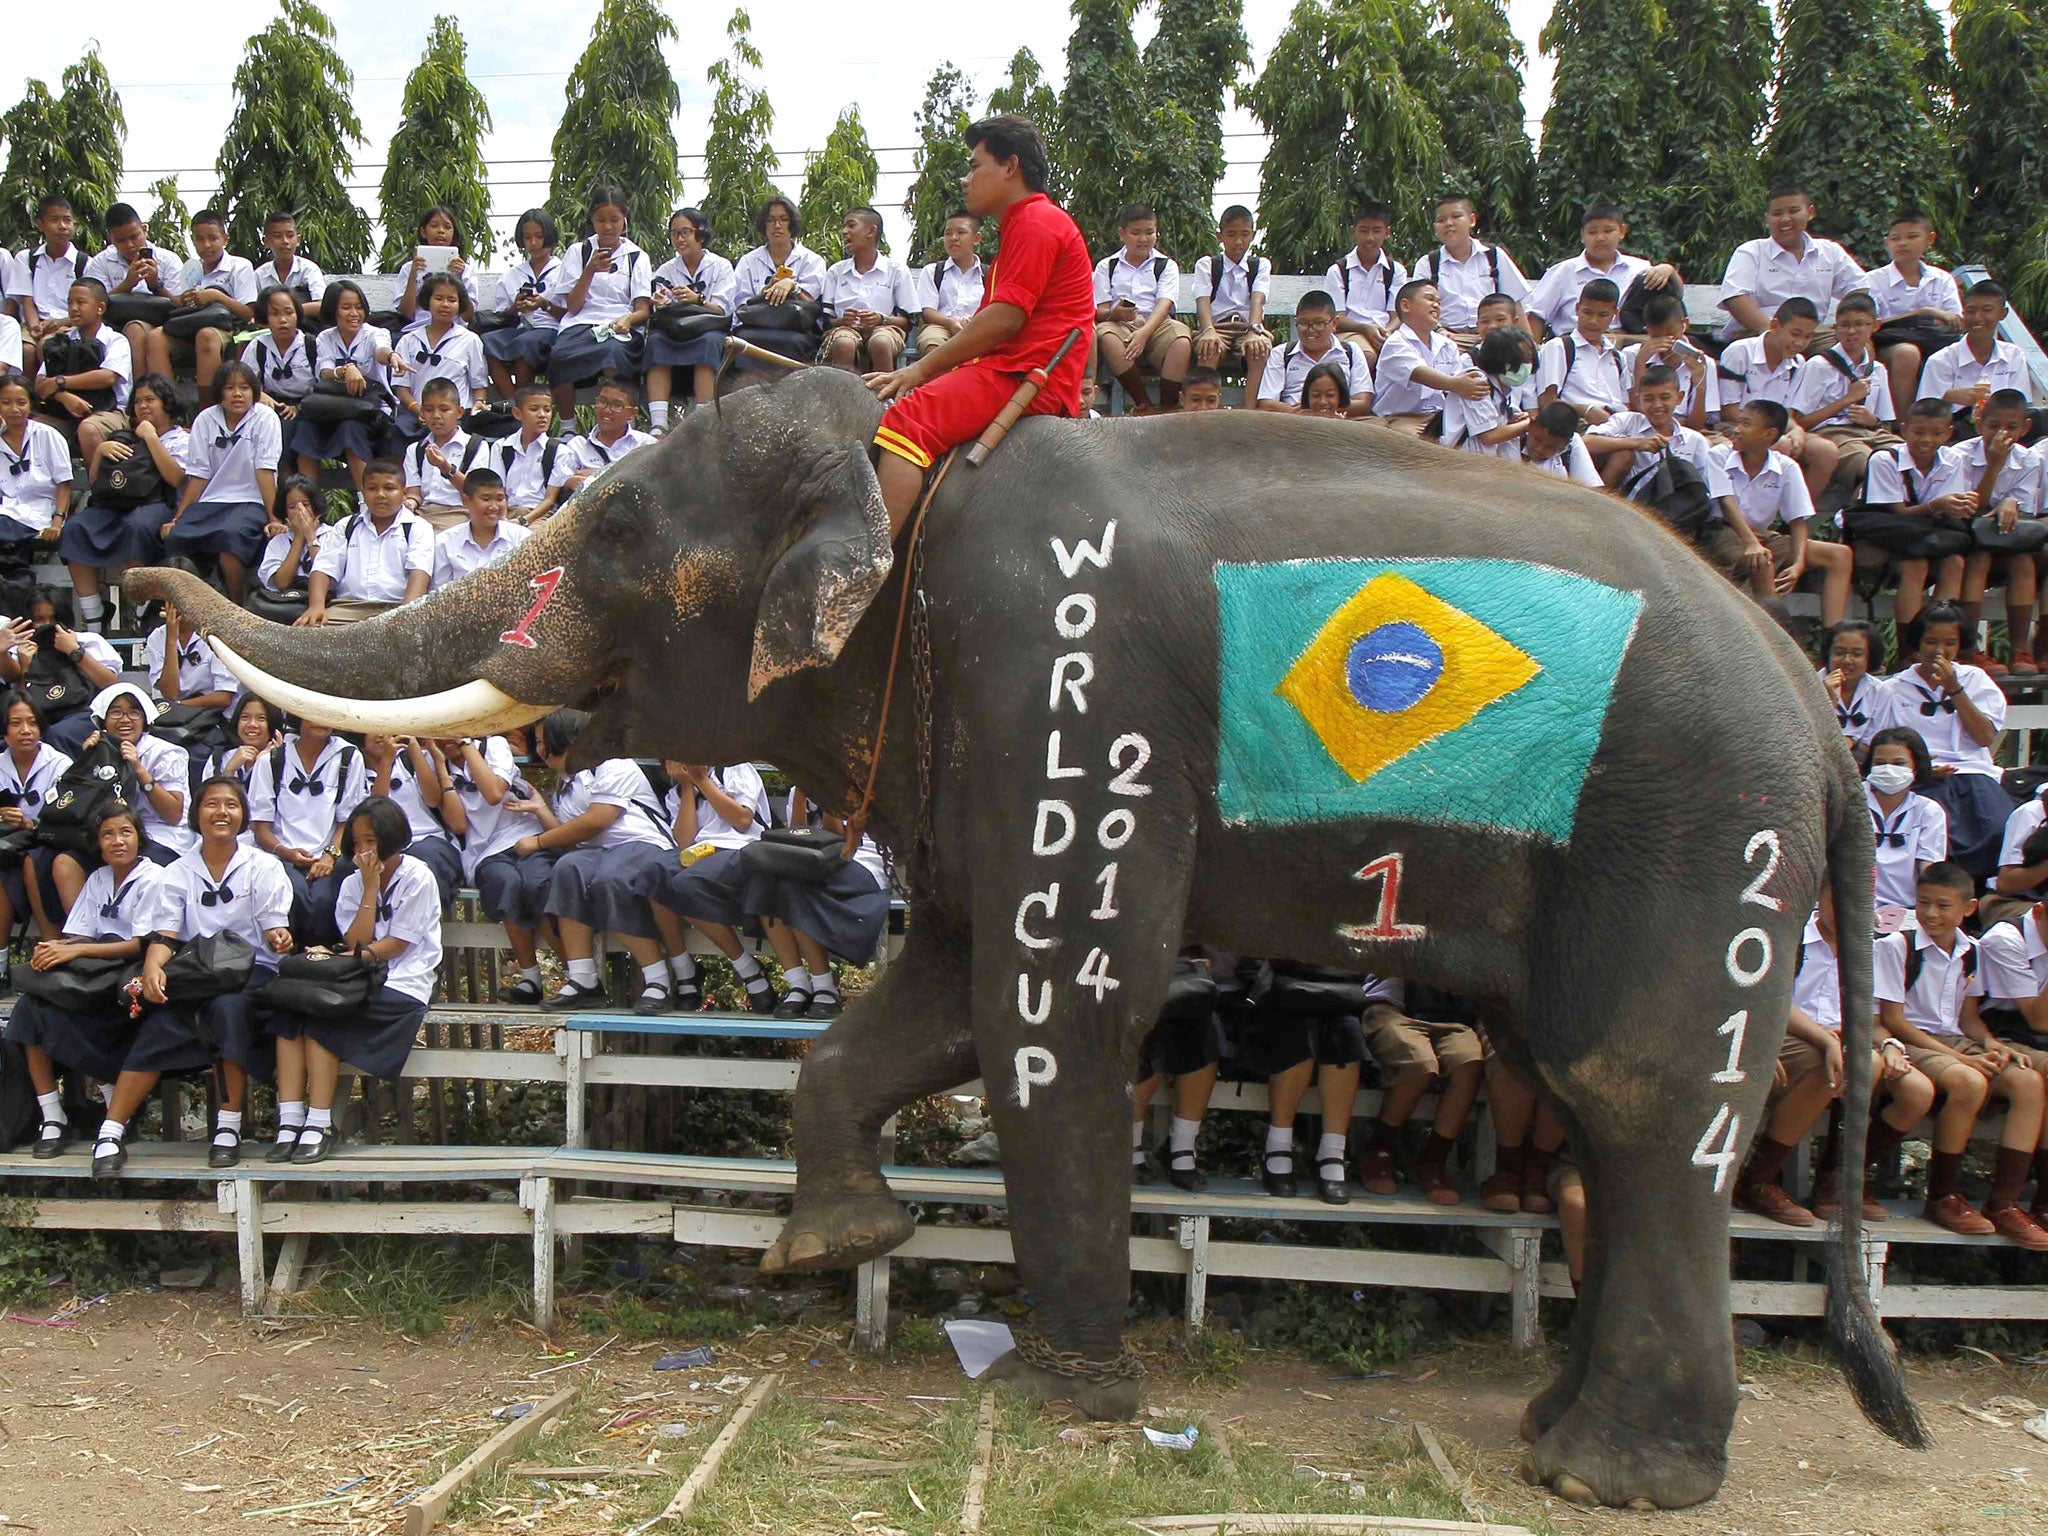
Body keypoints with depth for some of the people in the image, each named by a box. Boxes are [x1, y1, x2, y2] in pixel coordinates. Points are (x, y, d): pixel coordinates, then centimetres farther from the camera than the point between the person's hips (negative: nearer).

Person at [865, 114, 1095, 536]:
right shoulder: (1023, 226, 27)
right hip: (1013, 370, 12)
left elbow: (1005, 318, -17)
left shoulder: (1037, 223, -6)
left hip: (1029, 374, -12)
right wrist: (916, 372, 12)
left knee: (907, 420, -28)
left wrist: (922, 369, -12)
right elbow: (985, 323, 24)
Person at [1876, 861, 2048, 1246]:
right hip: (1910, 1042, -6)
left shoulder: (1971, 952, 10)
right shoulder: (1896, 946, -8)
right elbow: (1892, 1019, -11)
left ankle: (2004, 1203, -18)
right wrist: (1957, 1057, -17)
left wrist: (1990, 1043, -8)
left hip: (1956, 1041, 7)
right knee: (1969, 1083, -35)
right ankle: (1942, 1198, -19)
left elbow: (1968, 1015, 16)